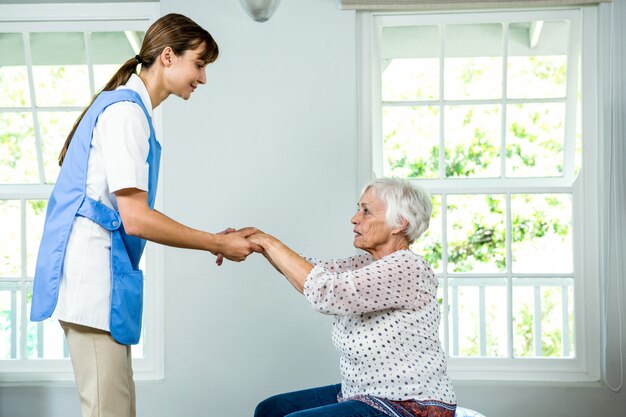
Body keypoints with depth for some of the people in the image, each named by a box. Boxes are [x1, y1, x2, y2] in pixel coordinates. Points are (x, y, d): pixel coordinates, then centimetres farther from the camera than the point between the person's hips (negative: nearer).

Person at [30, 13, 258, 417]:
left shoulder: (125, 107, 19)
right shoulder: (126, 111, -11)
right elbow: (136, 219, -17)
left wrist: (212, 239, 13)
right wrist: (217, 243, -8)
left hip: (101, 274, 10)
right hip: (93, 276, -10)